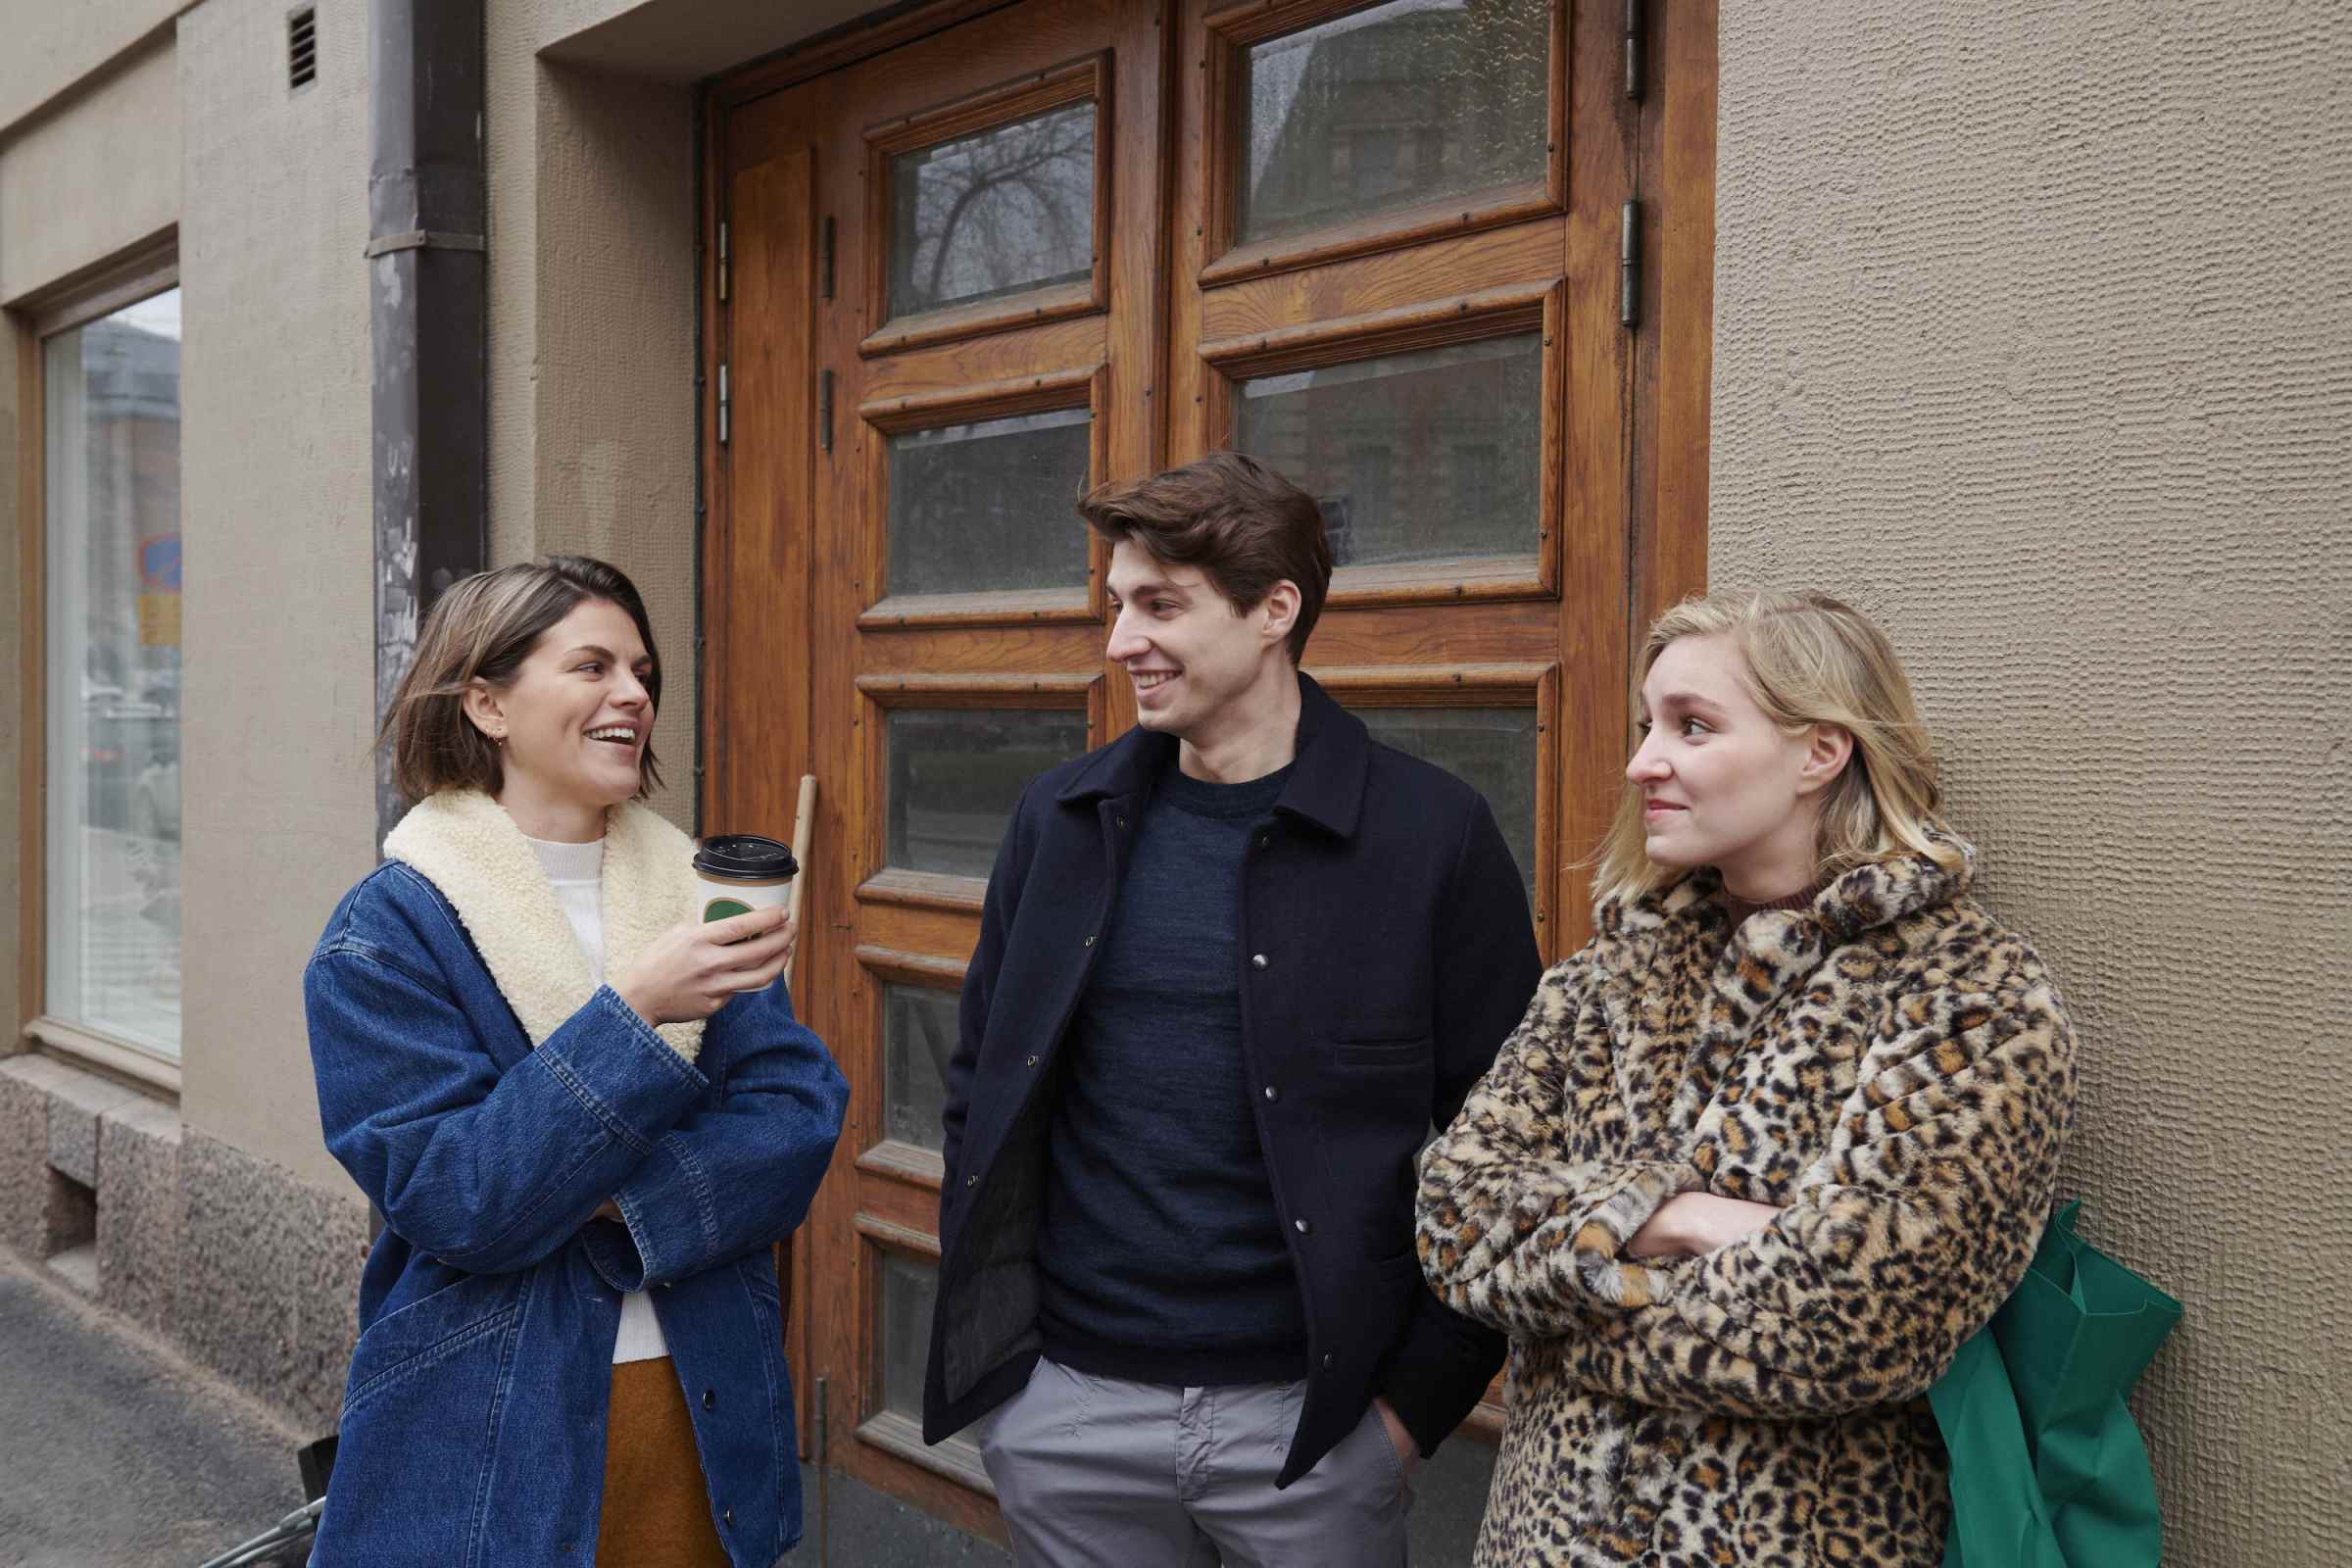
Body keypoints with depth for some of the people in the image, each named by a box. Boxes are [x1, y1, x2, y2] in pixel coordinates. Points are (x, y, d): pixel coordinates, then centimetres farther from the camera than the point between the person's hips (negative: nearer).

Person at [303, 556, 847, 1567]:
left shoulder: (701, 895, 3)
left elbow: (798, 1123, -6)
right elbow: (450, 1199, -17)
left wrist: (615, 1200, -21)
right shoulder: (388, 930, -9)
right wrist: (633, 1012, -27)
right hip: (493, 1446, -3)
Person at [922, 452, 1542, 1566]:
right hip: (1063, 1407, 3)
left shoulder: (1431, 833, -9)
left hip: (1309, 1418, -3)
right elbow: (980, 1090, 10)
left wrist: (1421, 1396, -7)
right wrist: (986, 1327, 4)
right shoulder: (1060, 818, 2)